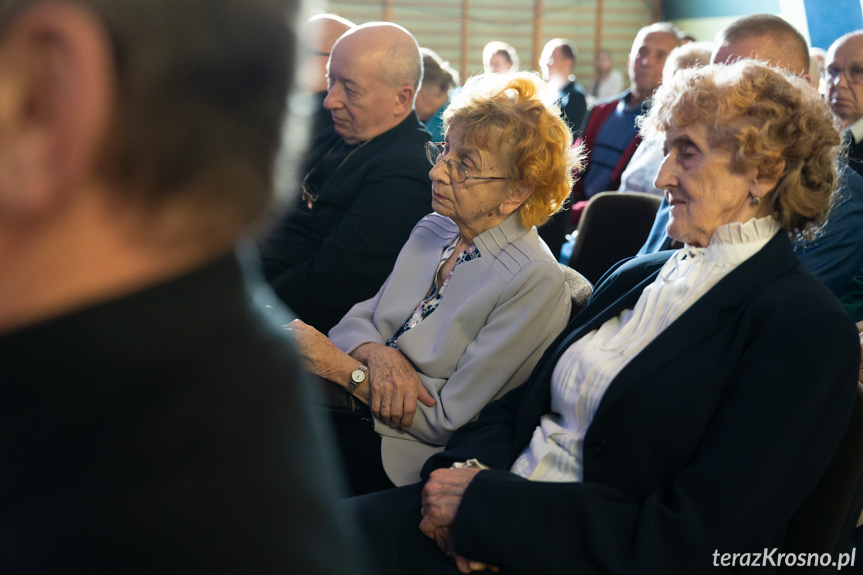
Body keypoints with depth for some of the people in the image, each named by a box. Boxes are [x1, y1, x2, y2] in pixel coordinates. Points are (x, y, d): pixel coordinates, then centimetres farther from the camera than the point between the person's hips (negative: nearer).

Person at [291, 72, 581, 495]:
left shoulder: (535, 283, -17)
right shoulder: (432, 231, 7)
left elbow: (449, 419, -16)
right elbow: (359, 319, 8)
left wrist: (341, 367, -15)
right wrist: (378, 355, -16)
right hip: (352, 409, 7)